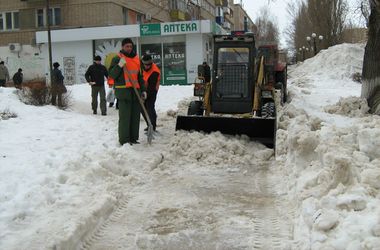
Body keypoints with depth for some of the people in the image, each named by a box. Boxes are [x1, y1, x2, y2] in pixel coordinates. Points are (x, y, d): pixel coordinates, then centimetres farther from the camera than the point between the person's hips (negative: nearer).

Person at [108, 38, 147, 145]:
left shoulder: (137, 59, 17)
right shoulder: (117, 59, 1)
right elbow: (112, 75, -7)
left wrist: (143, 90, 17)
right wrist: (119, 65, -20)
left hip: (135, 91, 6)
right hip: (123, 92, -6)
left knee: (135, 116, 7)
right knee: (125, 117, -7)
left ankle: (133, 138, 16)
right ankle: (124, 140, -3)